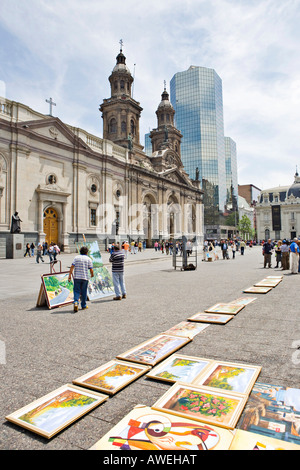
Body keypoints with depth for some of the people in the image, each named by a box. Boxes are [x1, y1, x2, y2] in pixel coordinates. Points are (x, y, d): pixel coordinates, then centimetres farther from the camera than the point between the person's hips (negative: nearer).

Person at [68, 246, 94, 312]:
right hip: (85, 277, -1)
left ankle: (76, 302, -17)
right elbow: (91, 270, -1)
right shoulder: (88, 259, 2)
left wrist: (70, 275, -4)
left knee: (76, 291, 6)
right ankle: (83, 306, 19)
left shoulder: (76, 257, 5)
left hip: (77, 277, 1)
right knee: (84, 292, 10)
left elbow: (72, 267, -5)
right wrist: (92, 274, 17)